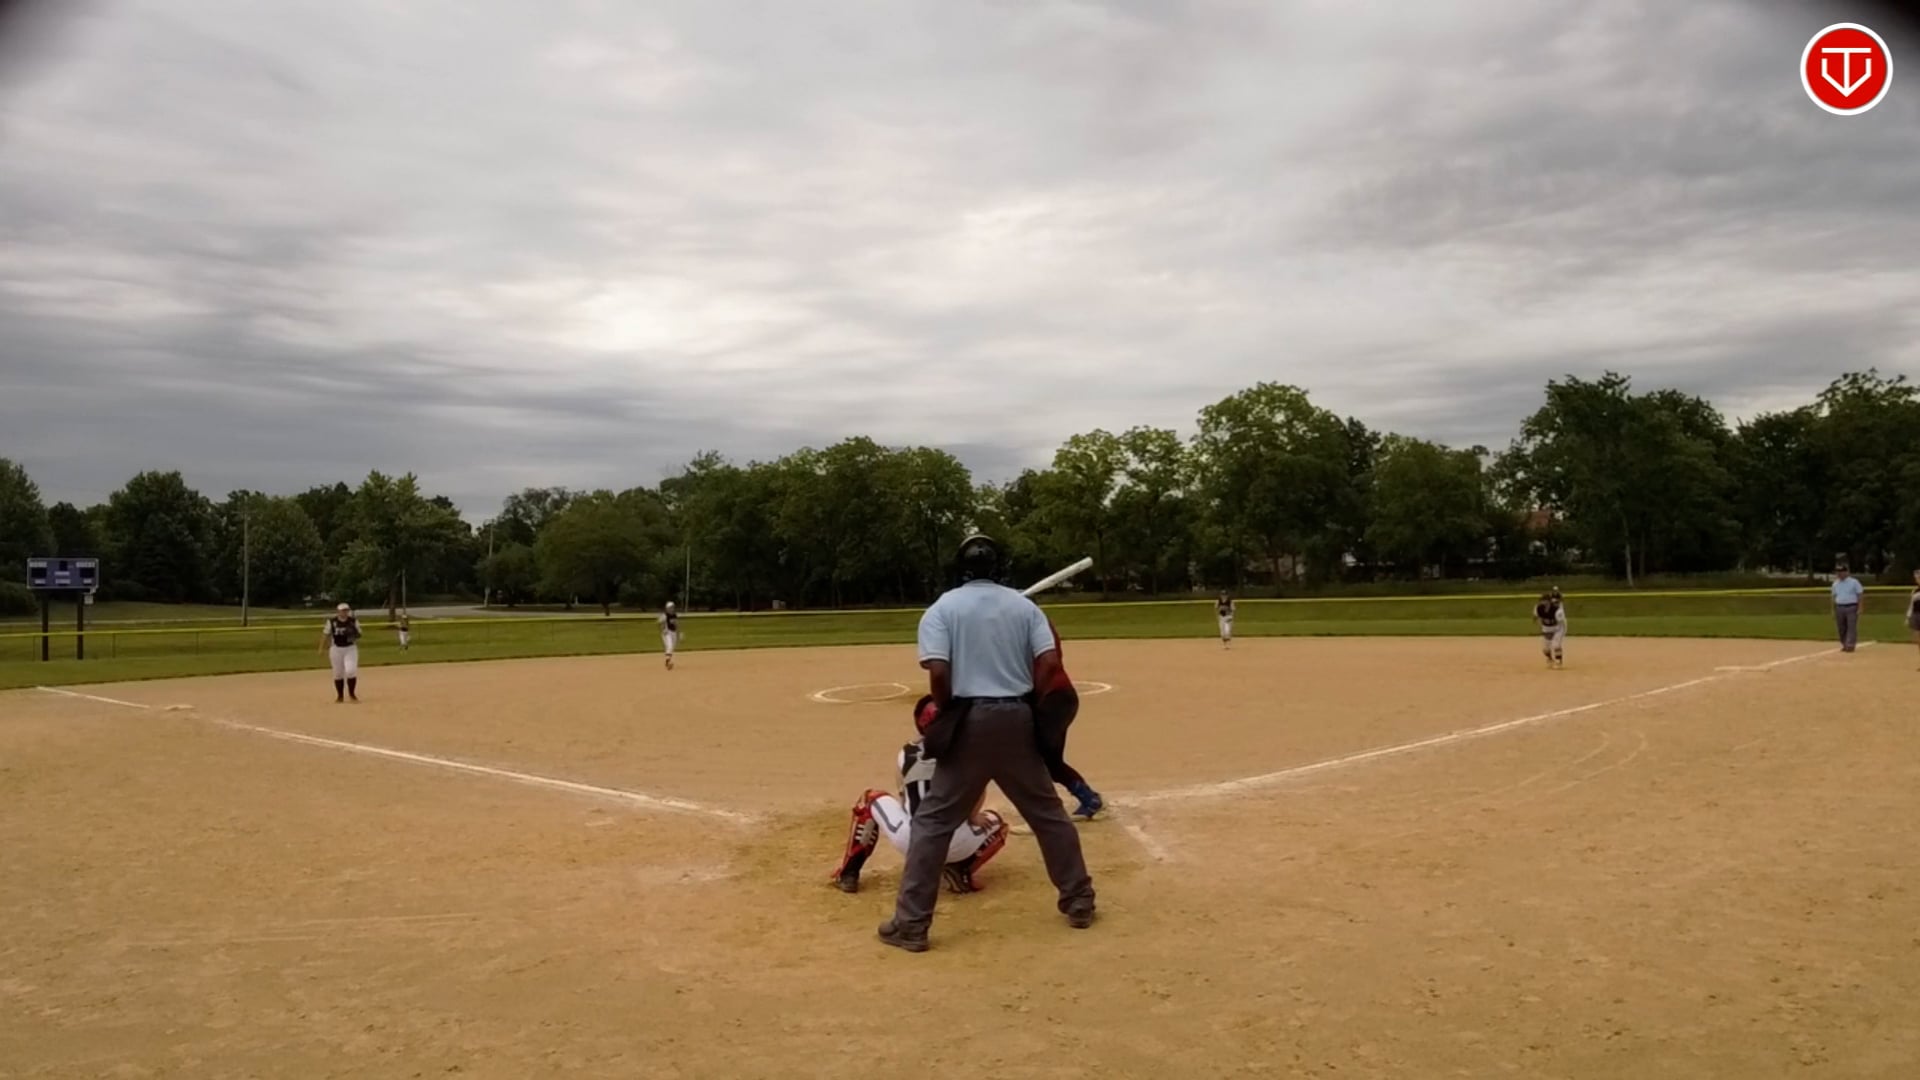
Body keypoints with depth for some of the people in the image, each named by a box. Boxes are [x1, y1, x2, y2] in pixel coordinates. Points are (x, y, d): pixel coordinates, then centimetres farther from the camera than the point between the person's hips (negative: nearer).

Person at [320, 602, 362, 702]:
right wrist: (322, 648, 3)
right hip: (336, 649, 1)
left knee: (351, 671, -15)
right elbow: (326, 634, 4)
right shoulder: (332, 622, -4)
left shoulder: (354, 621, -3)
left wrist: (355, 635, -19)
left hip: (351, 648, -1)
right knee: (338, 673, 7)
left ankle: (352, 694, 3)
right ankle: (340, 696, 22)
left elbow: (359, 635, 3)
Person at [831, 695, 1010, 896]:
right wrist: (971, 817, 10)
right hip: (955, 844, -2)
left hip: (910, 842, 2)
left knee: (871, 798, 30)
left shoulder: (906, 753, 18)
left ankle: (848, 874, 23)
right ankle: (960, 869, 4)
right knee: (995, 822, 31)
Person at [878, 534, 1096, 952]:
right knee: (1048, 812, 17)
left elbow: (938, 673, -13)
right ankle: (1079, 902, 25)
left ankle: (911, 924, 3)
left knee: (934, 820, 4)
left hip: (969, 719, -3)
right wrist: (1027, 701, 9)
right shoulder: (1025, 605, 9)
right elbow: (1049, 662, -4)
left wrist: (944, 711, 3)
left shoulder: (942, 608, 0)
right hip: (1017, 717, 3)